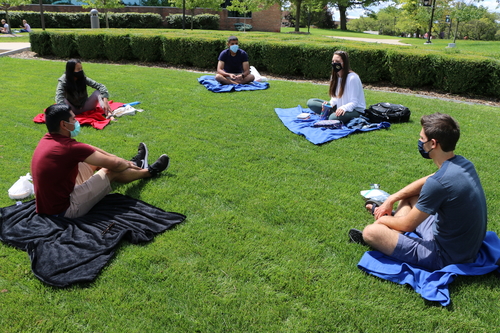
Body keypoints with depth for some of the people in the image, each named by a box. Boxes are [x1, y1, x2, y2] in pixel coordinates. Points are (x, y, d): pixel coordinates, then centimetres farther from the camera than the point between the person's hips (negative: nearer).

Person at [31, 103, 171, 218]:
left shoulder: (47, 139, 1)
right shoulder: (69, 147, -26)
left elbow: (87, 148, 10)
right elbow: (113, 163, -16)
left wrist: (123, 162, 14)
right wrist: (126, 164, 8)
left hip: (48, 203, 8)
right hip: (64, 209, -8)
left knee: (95, 160, 16)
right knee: (111, 172, 1)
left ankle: (134, 165, 39)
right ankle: (149, 172, 28)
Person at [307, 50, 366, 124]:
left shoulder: (352, 78, -19)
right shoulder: (334, 76, 5)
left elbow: (354, 103, -19)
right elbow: (335, 97, 11)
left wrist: (343, 108, -38)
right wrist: (329, 104, -11)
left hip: (355, 110, -8)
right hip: (339, 107, 8)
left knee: (334, 118, -40)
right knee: (311, 102, -4)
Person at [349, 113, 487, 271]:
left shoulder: (439, 182, -30)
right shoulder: (463, 163, -3)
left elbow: (408, 225, -17)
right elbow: (425, 182, 15)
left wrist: (382, 220, 2)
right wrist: (392, 199, 12)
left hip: (445, 256, -9)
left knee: (370, 232, -11)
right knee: (408, 197, 20)